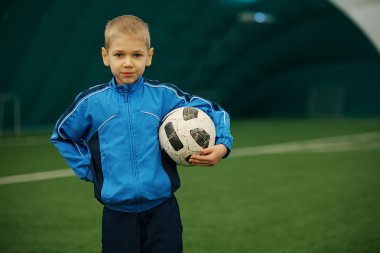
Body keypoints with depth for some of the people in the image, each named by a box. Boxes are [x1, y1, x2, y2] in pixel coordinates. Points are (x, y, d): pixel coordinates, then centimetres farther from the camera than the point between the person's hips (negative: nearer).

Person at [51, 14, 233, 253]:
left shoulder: (164, 95, -2)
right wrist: (88, 168, 7)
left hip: (162, 209, 0)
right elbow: (62, 135, 17)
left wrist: (222, 144, -9)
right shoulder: (90, 102, -1)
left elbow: (214, 111, 8)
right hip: (117, 213, 1)